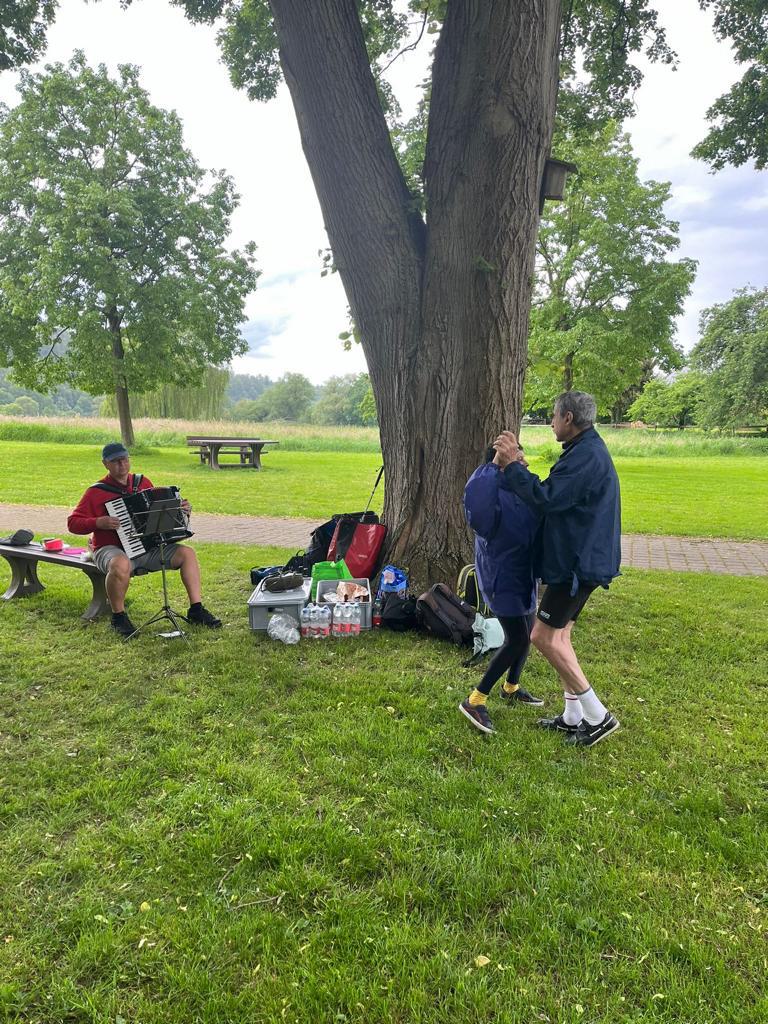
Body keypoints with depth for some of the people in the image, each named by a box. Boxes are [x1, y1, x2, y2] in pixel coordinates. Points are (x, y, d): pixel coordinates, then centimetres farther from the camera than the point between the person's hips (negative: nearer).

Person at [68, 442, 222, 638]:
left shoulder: (143, 482, 11)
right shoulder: (96, 492, -3)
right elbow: (73, 523, -3)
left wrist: (182, 510, 4)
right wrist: (99, 522, -20)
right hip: (112, 549, -5)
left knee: (187, 553, -12)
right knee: (121, 564, -40)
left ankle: (196, 610, -8)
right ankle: (118, 617, -15)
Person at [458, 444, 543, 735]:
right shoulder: (495, 495, -22)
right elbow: (474, 497, -46)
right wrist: (495, 466, -43)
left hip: (522, 575, 10)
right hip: (503, 578, -10)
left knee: (527, 633, 19)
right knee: (517, 640, -10)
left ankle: (511, 689, 41)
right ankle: (474, 701, 0)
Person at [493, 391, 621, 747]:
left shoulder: (587, 456, -20)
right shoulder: (586, 451, 15)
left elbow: (546, 499, -25)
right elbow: (556, 495, 17)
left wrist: (512, 464, -17)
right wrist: (514, 465, 14)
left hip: (579, 563, -11)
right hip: (578, 560, 11)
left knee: (543, 636, -8)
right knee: (558, 636, 14)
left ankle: (598, 716, 1)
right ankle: (573, 716, 23)